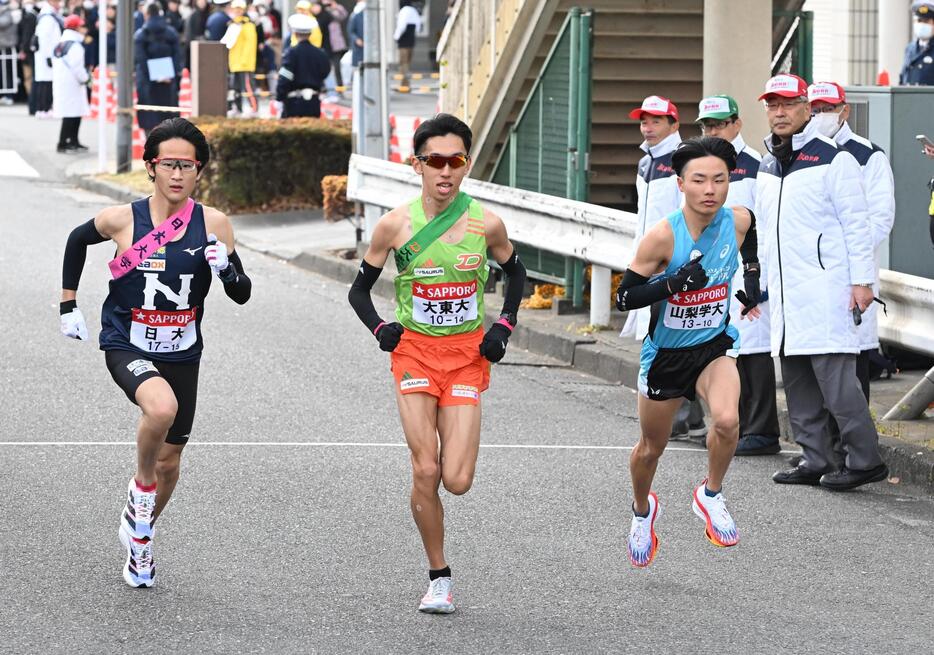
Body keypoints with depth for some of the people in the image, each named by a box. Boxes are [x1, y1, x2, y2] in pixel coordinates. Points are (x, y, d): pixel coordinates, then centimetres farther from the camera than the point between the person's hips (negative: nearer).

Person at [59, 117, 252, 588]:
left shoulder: (212, 224, -6)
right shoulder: (121, 220, -10)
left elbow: (242, 295, -1)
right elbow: (77, 240, 12)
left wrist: (226, 268, -22)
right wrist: (69, 306, 14)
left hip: (180, 355, 3)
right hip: (126, 348, -3)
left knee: (169, 461, 13)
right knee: (162, 407, -35)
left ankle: (139, 538, 42)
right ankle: (141, 489, -6)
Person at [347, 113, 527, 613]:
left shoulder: (486, 224, -6)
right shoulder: (396, 225, -7)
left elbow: (515, 273, 15)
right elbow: (359, 290, 7)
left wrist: (504, 326, 2)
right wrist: (379, 328, -9)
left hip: (468, 355, 0)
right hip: (414, 352, 0)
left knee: (457, 481, -9)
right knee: (425, 473, -9)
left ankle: (450, 452, 29)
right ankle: (439, 578, 7)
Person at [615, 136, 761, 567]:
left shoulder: (739, 221, -12)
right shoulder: (663, 236, -24)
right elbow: (624, 297, -20)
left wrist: (751, 286, 10)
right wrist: (676, 283, -32)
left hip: (715, 345, 1)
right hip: (666, 352, -1)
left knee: (727, 419, -28)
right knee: (652, 447, 16)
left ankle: (710, 495, -1)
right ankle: (642, 510, 47)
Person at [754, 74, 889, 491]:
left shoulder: (833, 159, -6)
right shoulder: (767, 168, 16)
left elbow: (856, 222, -8)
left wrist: (862, 280, -13)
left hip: (825, 288, -8)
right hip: (785, 292, 8)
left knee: (834, 375, -13)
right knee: (797, 379, 8)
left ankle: (864, 460, -9)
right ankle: (815, 460, 13)